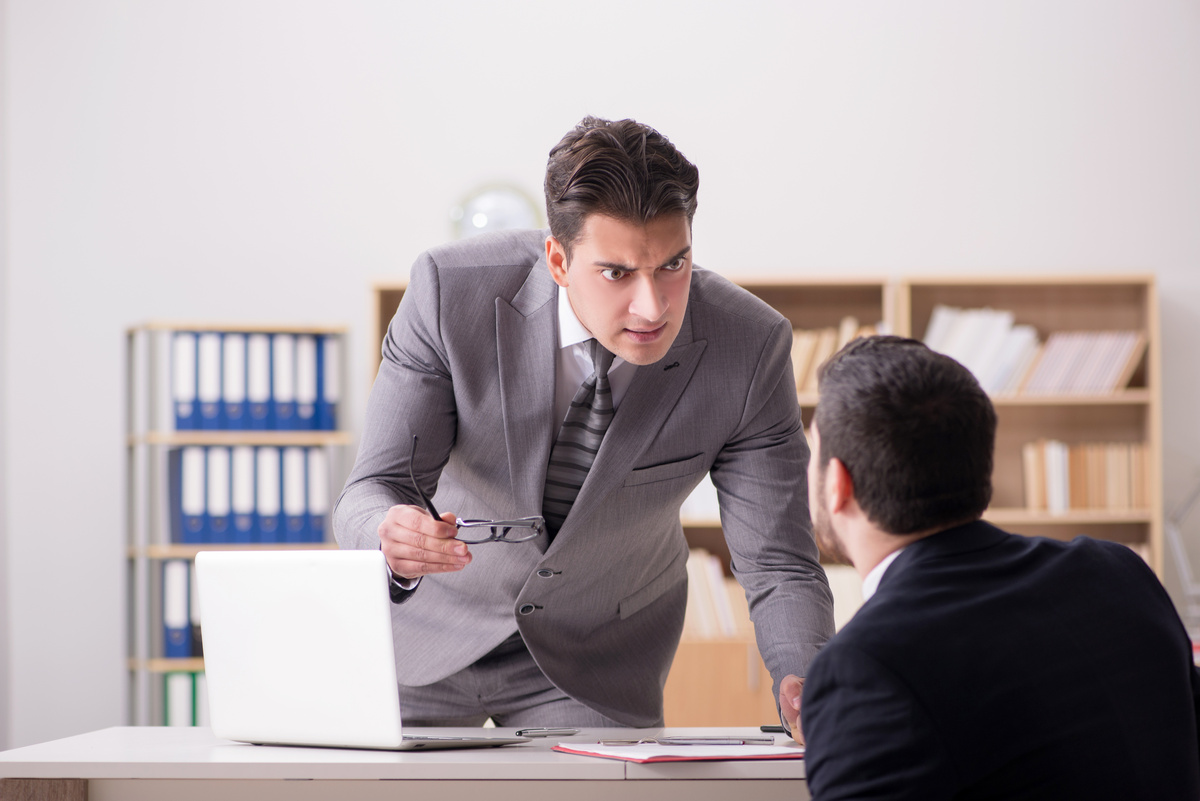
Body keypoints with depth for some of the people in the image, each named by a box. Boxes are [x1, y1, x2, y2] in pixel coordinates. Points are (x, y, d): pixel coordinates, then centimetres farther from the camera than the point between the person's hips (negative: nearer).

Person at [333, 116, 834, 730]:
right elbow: (373, 493, -24)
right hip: (423, 639, 0)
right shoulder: (451, 291, -26)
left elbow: (778, 567, -19)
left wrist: (806, 682, -40)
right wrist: (391, 541, -49)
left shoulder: (749, 348, -24)